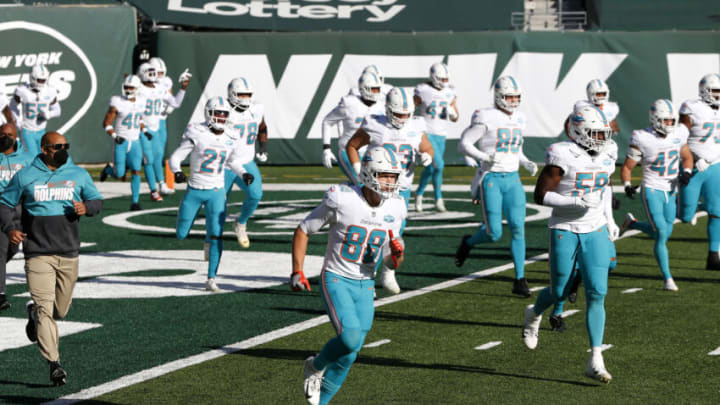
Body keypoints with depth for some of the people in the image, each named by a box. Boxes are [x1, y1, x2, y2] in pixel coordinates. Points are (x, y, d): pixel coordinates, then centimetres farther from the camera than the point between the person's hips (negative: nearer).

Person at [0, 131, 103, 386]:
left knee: (61, 310, 11)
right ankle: (54, 363, -13)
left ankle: (34, 312, 46)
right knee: (45, 306, -13)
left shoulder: (79, 175, 8)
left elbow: (97, 201, 13)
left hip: (69, 253, 3)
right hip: (38, 253, -3)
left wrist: (86, 207, -12)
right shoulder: (25, 177, 2)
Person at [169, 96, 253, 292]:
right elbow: (175, 157, -11)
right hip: (194, 190, -2)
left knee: (216, 235, -10)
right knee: (181, 235, 4)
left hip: (216, 193, 2)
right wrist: (177, 172, -31)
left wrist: (243, 173, 5)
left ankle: (211, 279, -5)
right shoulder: (196, 133, -13)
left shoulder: (228, 139, 1)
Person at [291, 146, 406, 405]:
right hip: (336, 280, -5)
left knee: (349, 354, 2)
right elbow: (303, 231, -2)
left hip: (365, 286, 5)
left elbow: (391, 264, 9)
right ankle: (316, 366, 7)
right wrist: (297, 271, -8)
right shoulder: (341, 199, -15)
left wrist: (397, 253, -15)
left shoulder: (395, 210, -1)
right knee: (350, 338, -24)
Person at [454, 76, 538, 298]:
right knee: (494, 233, -7)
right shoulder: (486, 118, -11)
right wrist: (484, 158, -23)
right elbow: (463, 144, -8)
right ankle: (468, 242, 27)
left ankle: (520, 280, -2)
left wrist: (527, 164, 4)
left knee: (518, 228, -6)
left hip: (512, 180, 5)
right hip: (491, 179, -5)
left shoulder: (519, 119, 9)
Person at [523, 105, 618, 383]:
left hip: (595, 232, 4)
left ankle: (595, 361, -7)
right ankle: (534, 315, 46)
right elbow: (540, 195, -15)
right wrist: (575, 203, -24)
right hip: (565, 232, -4)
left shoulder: (606, 155, 3)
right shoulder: (563, 157, -16)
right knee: (560, 293, 8)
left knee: (597, 295, -7)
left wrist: (609, 219, 16)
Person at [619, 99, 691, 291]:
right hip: (651, 191, -6)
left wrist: (686, 173, -5)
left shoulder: (678, 134, -2)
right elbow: (627, 167, -6)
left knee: (664, 234, 13)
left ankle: (632, 223, 40)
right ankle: (667, 279, -5)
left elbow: (687, 157, 16)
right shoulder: (643, 140, -15)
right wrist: (627, 185, -24)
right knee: (662, 234, -14)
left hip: (671, 192, 6)